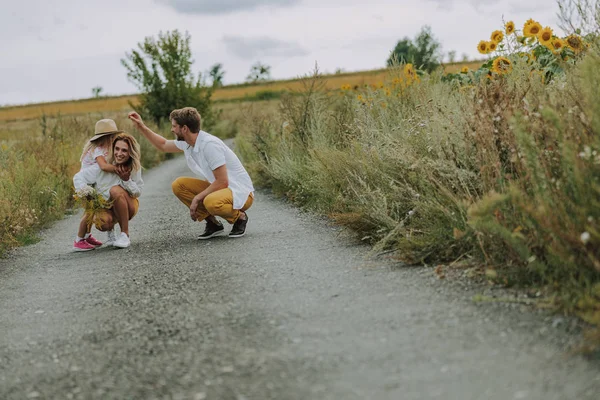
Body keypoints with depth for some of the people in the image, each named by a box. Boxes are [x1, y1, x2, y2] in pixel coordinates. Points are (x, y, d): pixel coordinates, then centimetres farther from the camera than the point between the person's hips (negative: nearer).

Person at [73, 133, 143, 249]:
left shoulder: (135, 168, -12)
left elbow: (137, 193, -8)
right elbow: (78, 177, -10)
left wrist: (126, 180, -25)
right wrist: (84, 192, -30)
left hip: (128, 207, 1)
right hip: (106, 208, -1)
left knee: (115, 190, -33)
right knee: (102, 223, -35)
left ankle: (125, 234, -22)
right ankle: (111, 226, 7)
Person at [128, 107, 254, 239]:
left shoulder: (210, 144, -24)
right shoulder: (186, 142, 2)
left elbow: (222, 182, -25)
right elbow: (163, 145, 24)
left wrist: (197, 198, -18)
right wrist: (142, 127, 16)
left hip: (241, 192, -8)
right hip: (217, 188, 8)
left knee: (211, 202, -39)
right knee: (178, 185, -4)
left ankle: (240, 217, -6)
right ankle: (213, 223, 2)